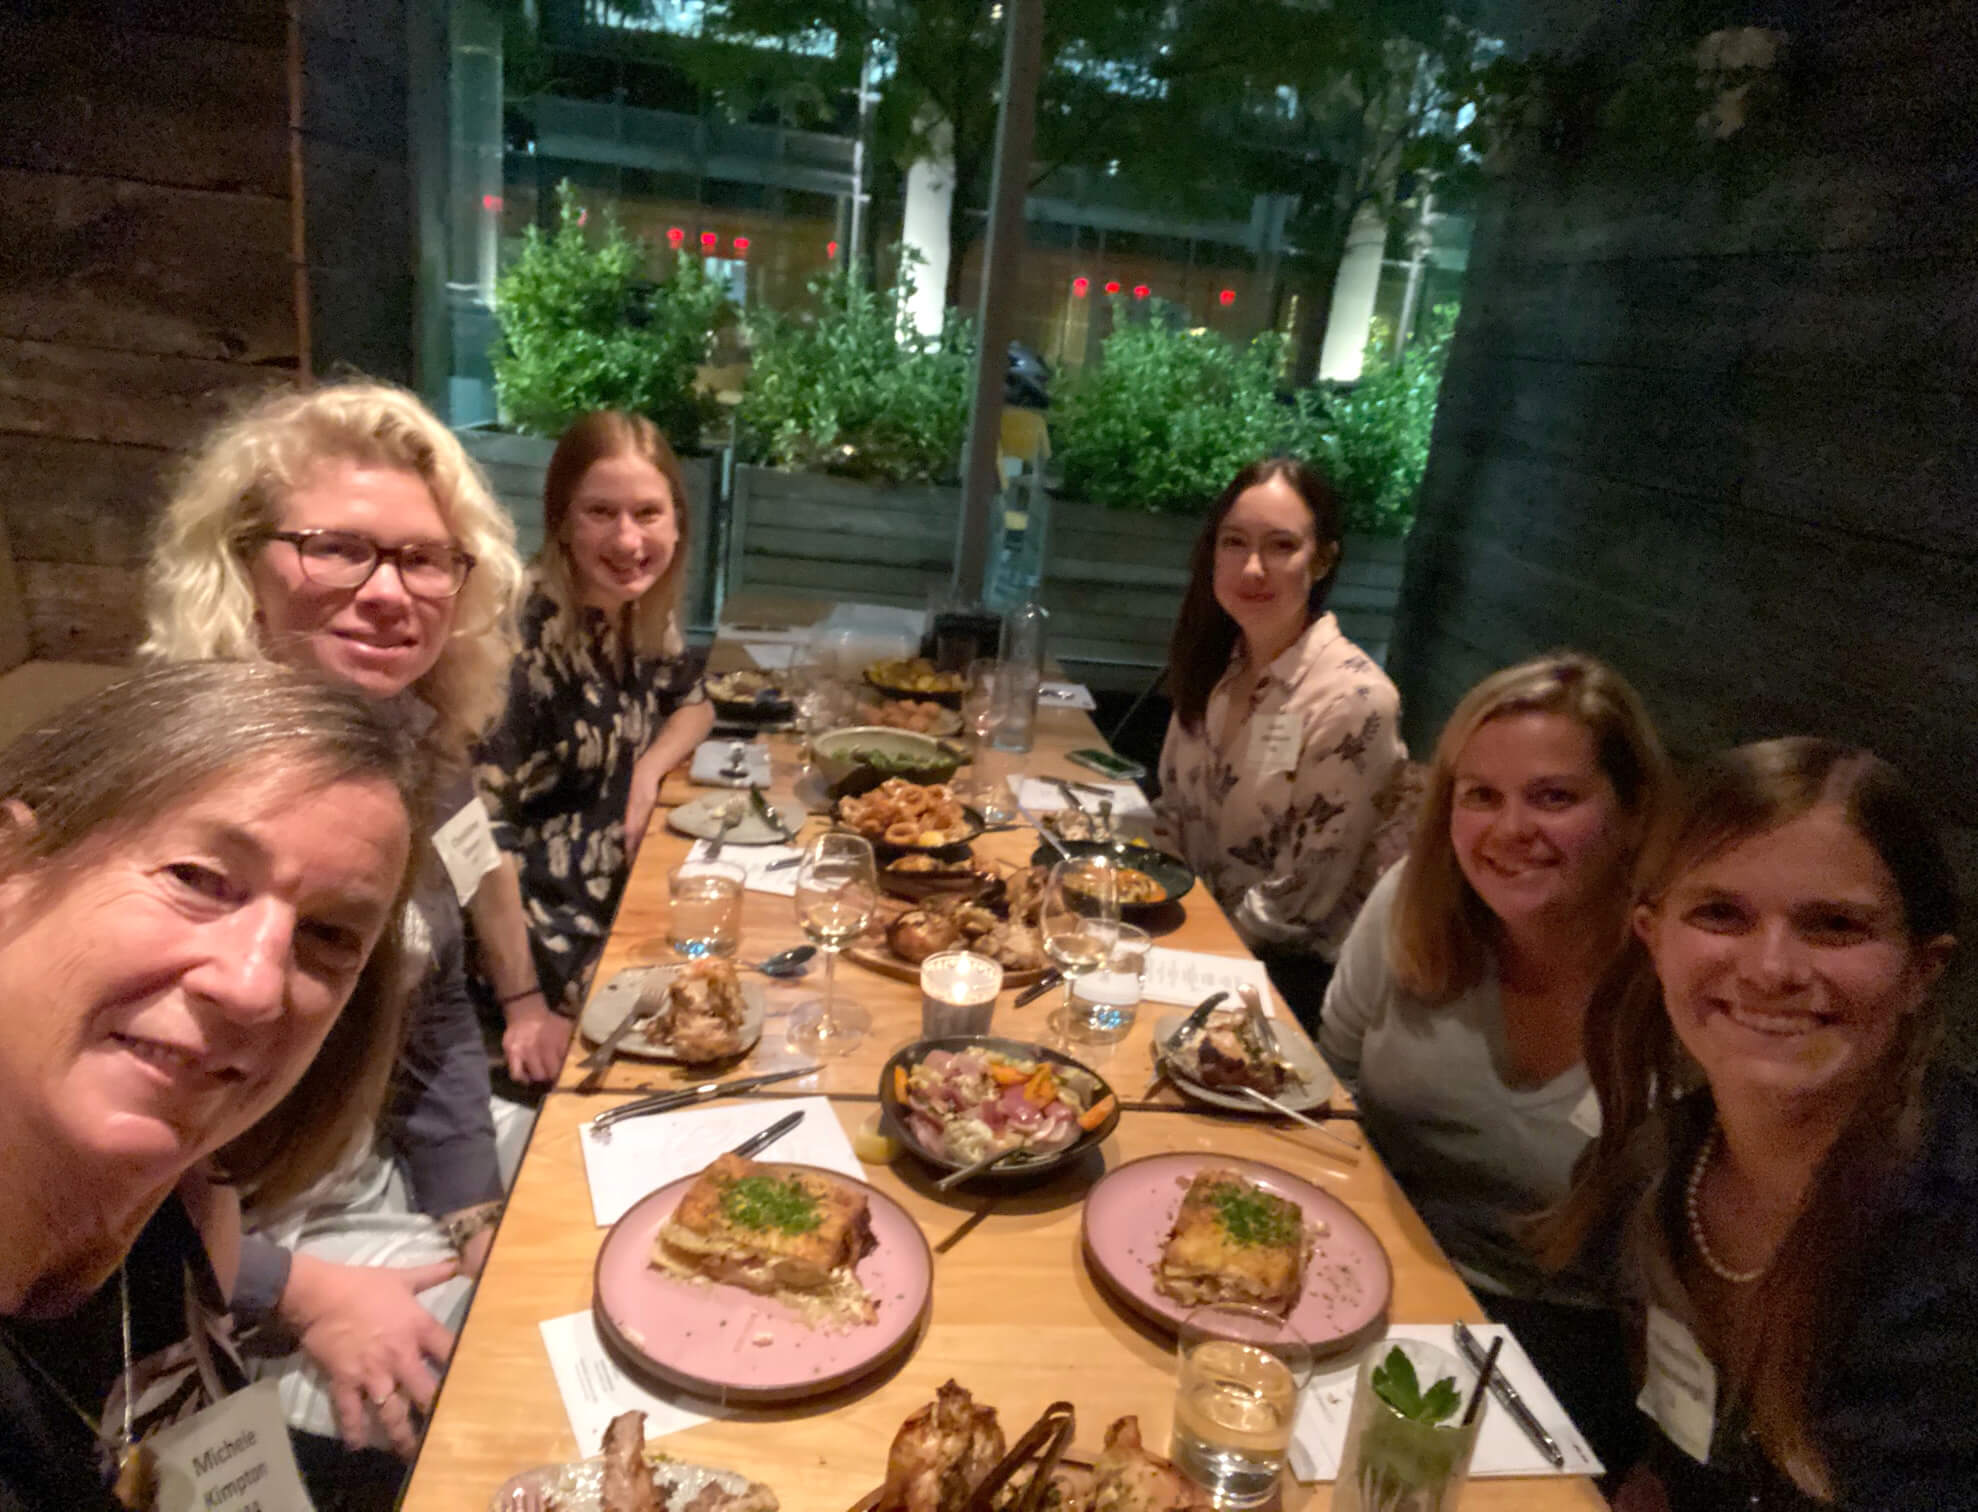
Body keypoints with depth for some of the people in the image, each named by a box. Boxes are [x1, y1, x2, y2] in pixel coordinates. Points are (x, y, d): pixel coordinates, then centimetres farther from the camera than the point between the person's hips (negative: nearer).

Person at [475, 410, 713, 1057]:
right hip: (539, 927, -7)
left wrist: (649, 768, -5)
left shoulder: (643, 607, -2)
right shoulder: (522, 633, -24)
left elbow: (691, 702, 17)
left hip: (623, 893, 7)